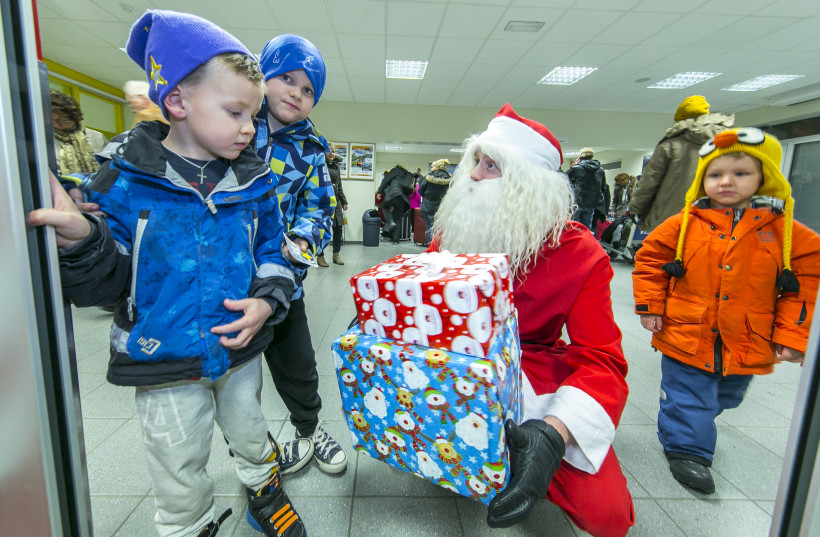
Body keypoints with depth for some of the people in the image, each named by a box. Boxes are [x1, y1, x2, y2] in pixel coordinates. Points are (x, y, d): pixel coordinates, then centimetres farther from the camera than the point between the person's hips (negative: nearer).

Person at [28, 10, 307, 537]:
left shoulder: (253, 180, -5)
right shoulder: (127, 178, -12)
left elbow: (273, 249, 3)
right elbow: (109, 282, -8)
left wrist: (267, 299, -15)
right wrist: (81, 242, -28)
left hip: (241, 349, 2)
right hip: (165, 365, -1)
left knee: (252, 436, 27)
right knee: (181, 481, 18)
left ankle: (264, 492, 57)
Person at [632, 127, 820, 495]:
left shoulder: (786, 231, -3)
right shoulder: (684, 224, -7)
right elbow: (649, 259, 0)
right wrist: (650, 306, -5)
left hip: (747, 345, 4)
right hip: (686, 336, -3)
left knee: (725, 397, 24)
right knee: (687, 396, 6)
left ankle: (693, 428, 50)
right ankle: (687, 449, 25)